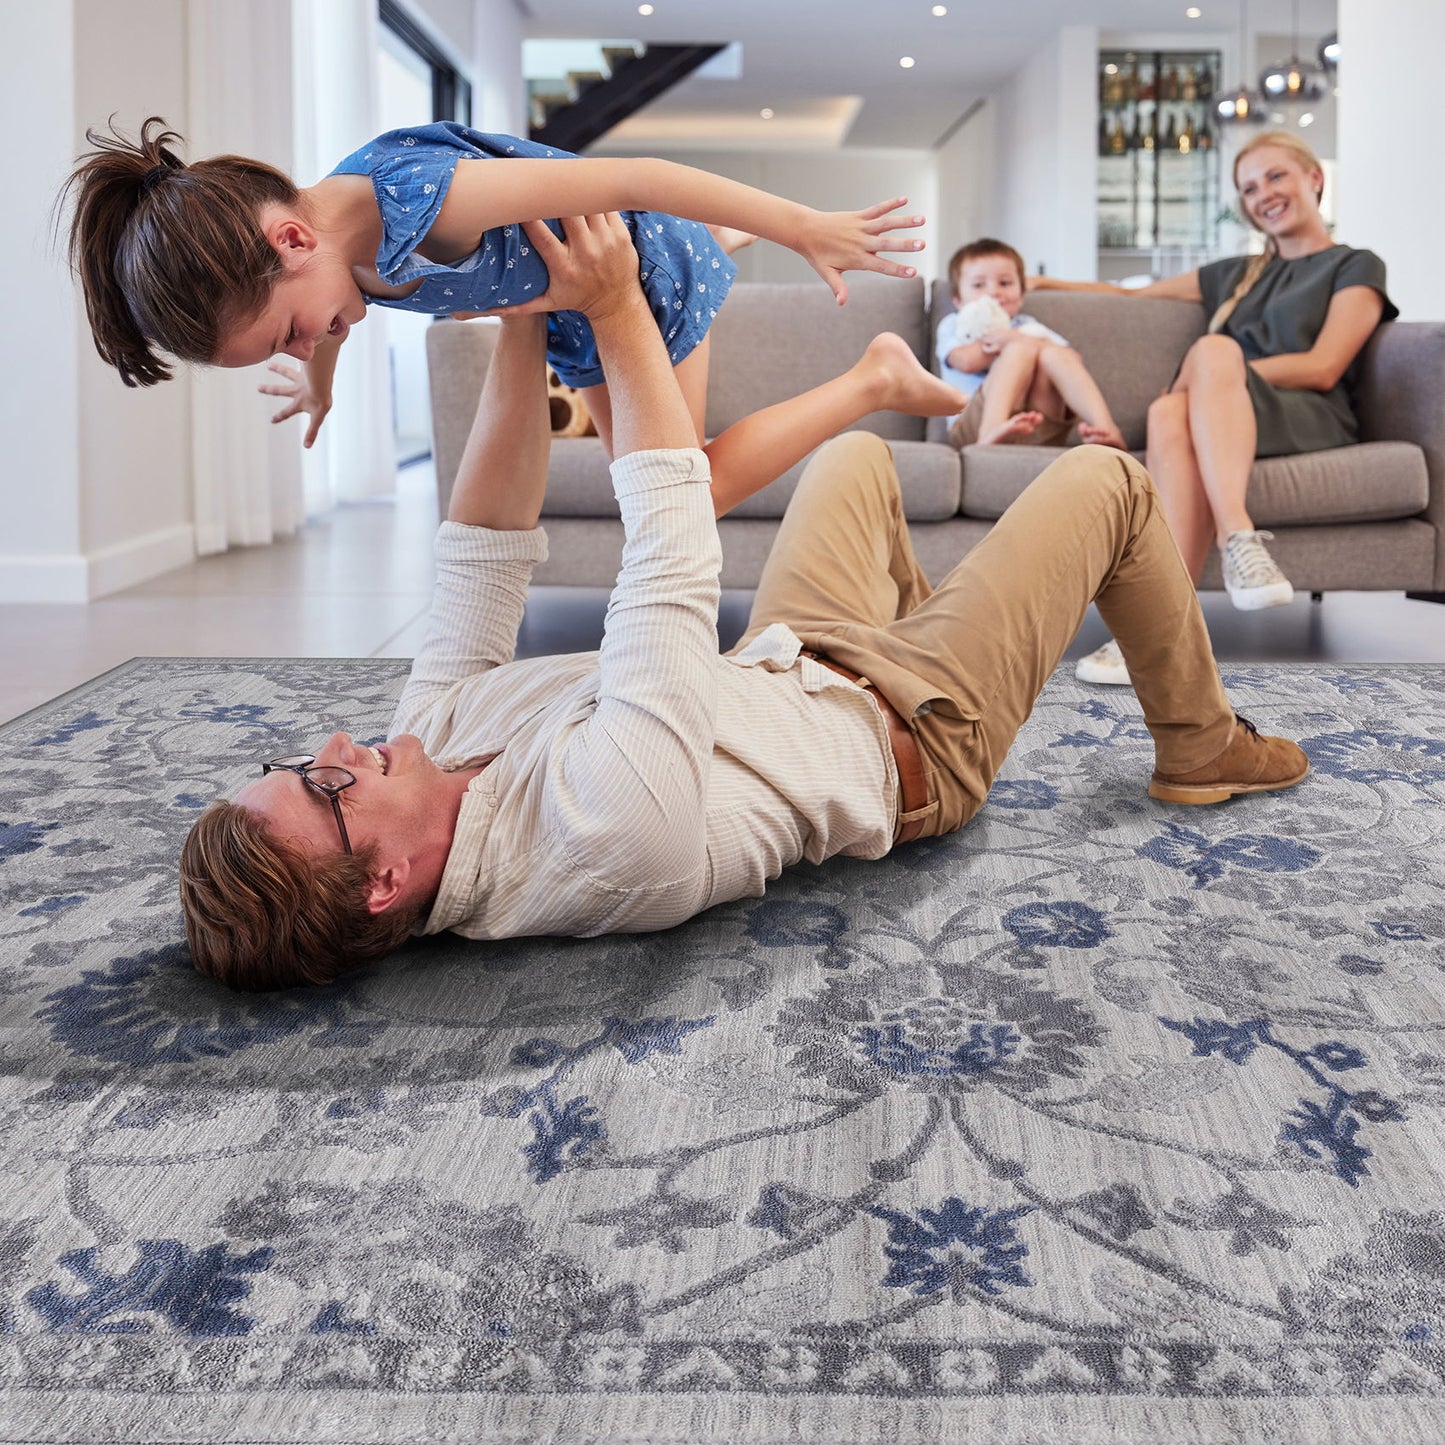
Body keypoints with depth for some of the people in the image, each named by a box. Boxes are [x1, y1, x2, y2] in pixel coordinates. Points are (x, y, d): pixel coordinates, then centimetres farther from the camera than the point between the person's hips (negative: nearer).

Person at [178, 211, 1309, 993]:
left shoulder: (432, 738, -22)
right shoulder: (609, 827, -46)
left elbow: (482, 558, -16)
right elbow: (675, 561, -39)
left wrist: (523, 329, -23)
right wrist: (616, 312, -29)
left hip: (783, 670, 7)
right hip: (909, 736, -7)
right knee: (1106, 480, 2)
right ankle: (1200, 747, 26)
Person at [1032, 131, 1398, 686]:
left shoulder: (1356, 267, 18)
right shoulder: (1236, 274, 36)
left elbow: (1323, 368, 1)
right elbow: (1134, 295, 42)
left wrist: (1218, 372, -7)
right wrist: (1049, 285, 31)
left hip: (1312, 420, -4)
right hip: (1226, 416, 4)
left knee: (1211, 349, -36)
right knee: (1170, 412, -36)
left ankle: (1237, 539, -54)